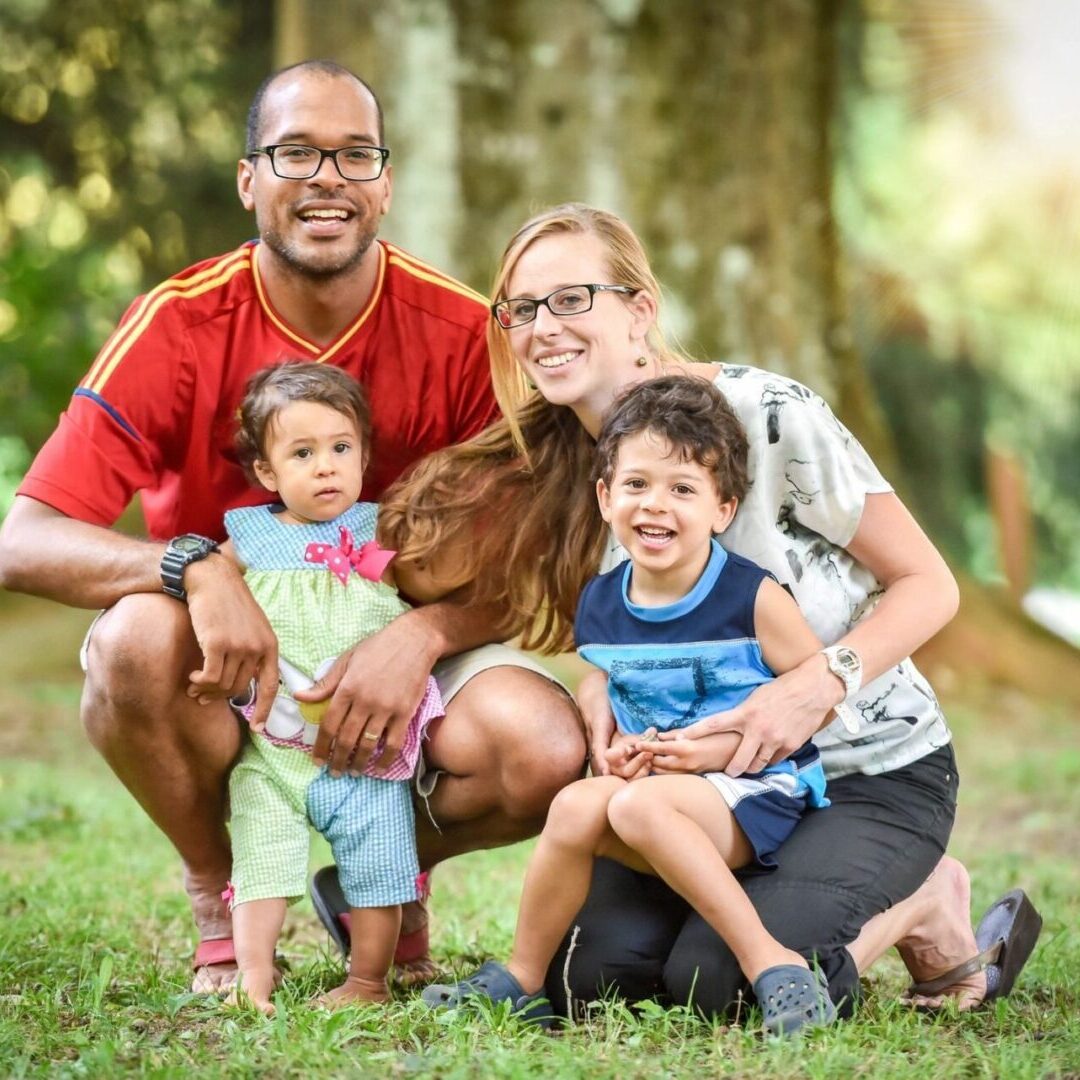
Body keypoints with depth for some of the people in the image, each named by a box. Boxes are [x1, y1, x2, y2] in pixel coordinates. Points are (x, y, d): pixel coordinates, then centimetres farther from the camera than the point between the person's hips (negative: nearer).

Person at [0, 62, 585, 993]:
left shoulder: (460, 331, -11)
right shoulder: (181, 326, -14)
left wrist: (420, 636, -29)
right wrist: (194, 567, -37)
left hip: (398, 657, 1)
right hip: (227, 668, -1)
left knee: (546, 752, -28)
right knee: (138, 637, -35)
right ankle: (220, 897, -4)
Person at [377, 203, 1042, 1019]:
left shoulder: (766, 414, -17)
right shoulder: (556, 470, 1)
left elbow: (928, 584, -12)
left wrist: (817, 686, -28)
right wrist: (600, 689, -13)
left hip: (871, 773, -5)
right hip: (701, 778, 5)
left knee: (721, 979, -26)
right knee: (586, 973, -16)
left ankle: (927, 906, 3)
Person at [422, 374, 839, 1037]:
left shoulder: (752, 597, -9)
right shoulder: (601, 607, 7)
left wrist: (713, 745, -14)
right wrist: (621, 751, -4)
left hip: (757, 792, -5)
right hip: (663, 788, 5)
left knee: (637, 805, -32)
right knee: (578, 804, -23)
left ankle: (773, 965, -28)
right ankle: (522, 981, -7)